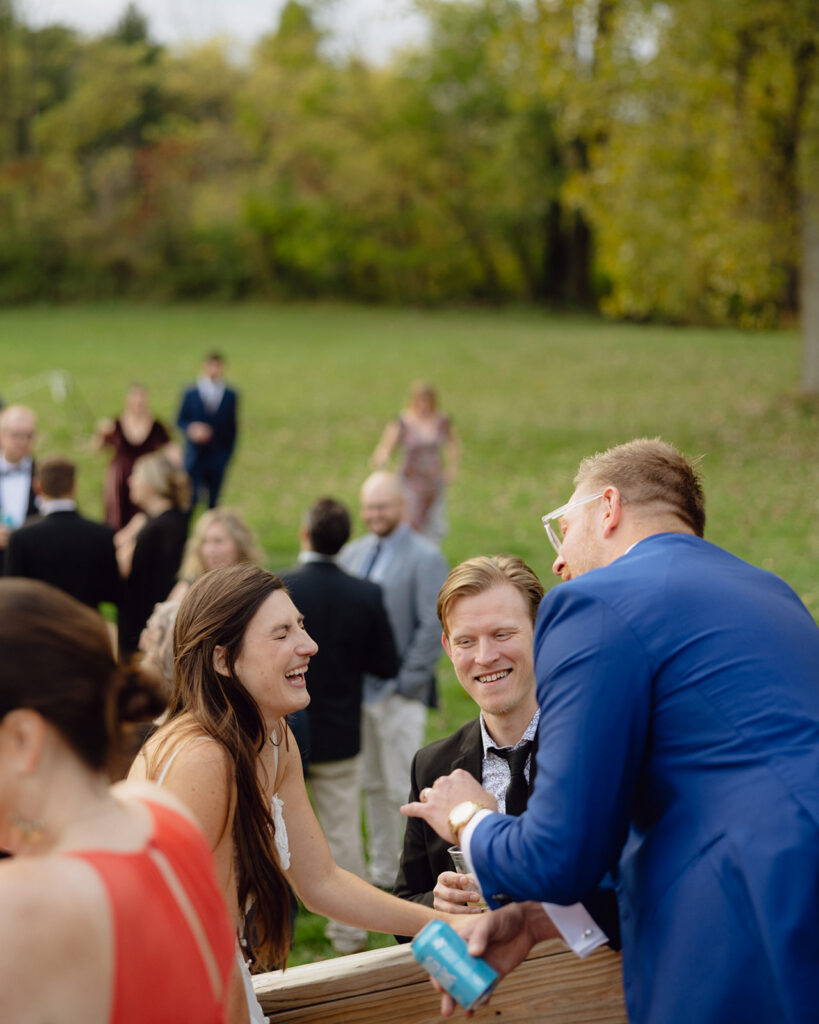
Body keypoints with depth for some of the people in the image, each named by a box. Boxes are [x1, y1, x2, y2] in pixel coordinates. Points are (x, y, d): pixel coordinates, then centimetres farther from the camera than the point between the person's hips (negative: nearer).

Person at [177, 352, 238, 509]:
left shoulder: (231, 396, 5)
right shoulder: (190, 394, 3)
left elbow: (232, 427, 7)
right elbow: (180, 420, 5)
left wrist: (228, 453, 3)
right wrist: (191, 428, -16)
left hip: (218, 459, 1)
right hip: (195, 455, -1)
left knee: (213, 501, 3)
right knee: (190, 498, -6)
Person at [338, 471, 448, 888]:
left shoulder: (425, 558, -7)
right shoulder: (353, 553, 11)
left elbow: (433, 628, -10)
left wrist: (407, 682, -12)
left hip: (398, 694, -6)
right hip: (357, 689, 6)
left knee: (402, 790, -1)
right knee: (372, 787, 14)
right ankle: (381, 873, 25)